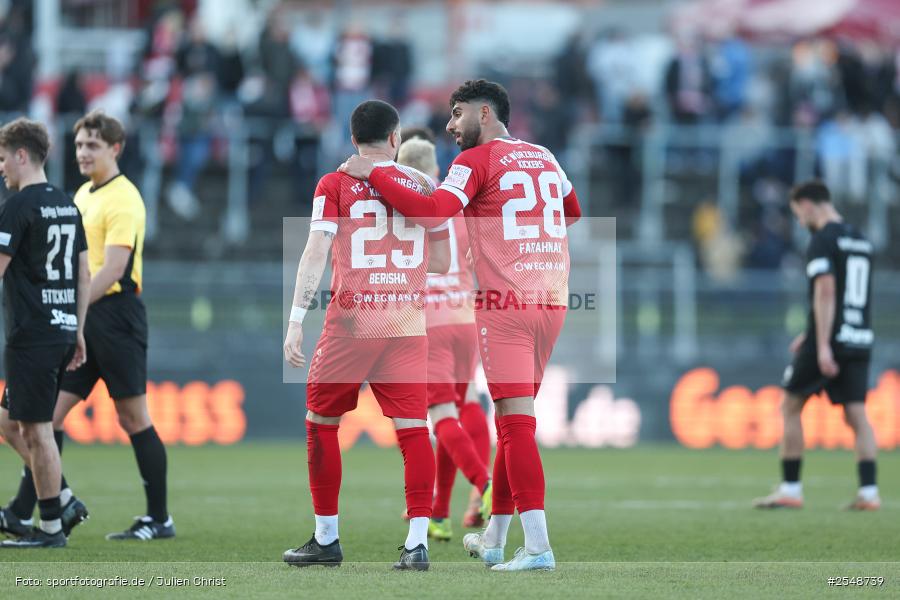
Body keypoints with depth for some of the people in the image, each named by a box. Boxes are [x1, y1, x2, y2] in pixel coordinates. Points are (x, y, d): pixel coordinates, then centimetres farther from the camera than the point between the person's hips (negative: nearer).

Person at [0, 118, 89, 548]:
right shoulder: (67, 205, 14)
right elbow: (84, 274, 17)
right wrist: (78, 332, 21)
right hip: (63, 330, 9)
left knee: (36, 431, -3)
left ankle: (51, 528, -1)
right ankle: (59, 500, 12)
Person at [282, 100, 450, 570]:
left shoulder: (335, 185, 0)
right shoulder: (423, 185, 9)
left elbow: (315, 254, -8)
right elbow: (442, 263, 12)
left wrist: (296, 322, -9)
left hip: (351, 321, -2)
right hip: (407, 324, 2)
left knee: (321, 423, 13)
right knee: (412, 428, -1)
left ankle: (326, 539, 15)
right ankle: (418, 541, -12)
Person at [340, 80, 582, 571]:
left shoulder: (477, 160, -5)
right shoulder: (544, 158, 16)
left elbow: (431, 213, -18)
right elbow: (573, 212, 33)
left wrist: (373, 175, -10)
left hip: (505, 304, -7)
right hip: (551, 300, 7)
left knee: (517, 421, -8)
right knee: (512, 421, 15)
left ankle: (537, 546, -15)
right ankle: (493, 540, 23)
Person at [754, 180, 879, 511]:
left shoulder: (823, 240, -9)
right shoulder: (861, 241, 17)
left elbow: (826, 291, -19)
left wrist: (822, 345, -22)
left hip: (829, 339, -7)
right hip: (860, 340, 7)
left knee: (790, 406, 6)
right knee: (857, 414, 4)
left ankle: (790, 489, 6)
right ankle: (868, 492, -7)